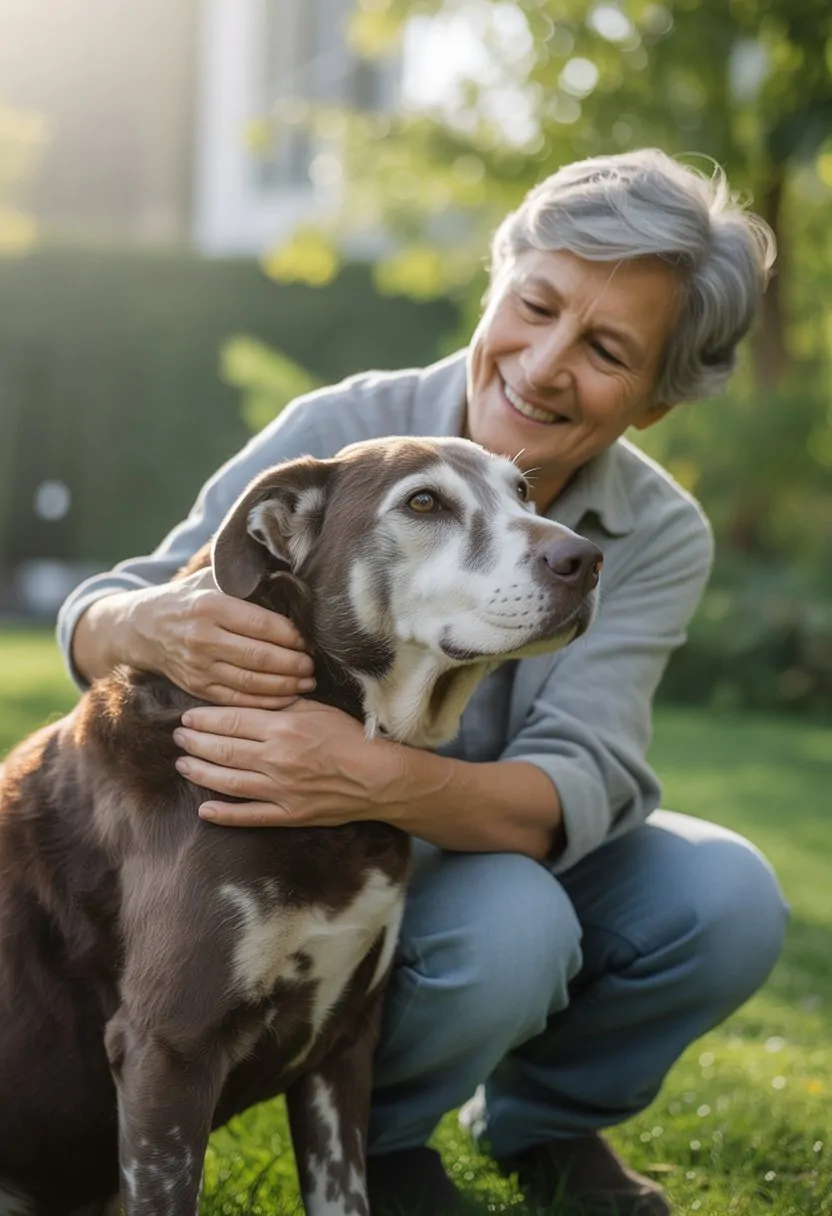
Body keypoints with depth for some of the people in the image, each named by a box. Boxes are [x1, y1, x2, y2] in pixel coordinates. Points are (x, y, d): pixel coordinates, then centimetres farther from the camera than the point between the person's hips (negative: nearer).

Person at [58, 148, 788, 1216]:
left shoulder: (662, 539, -13)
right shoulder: (339, 435, -19)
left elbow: (577, 790, -28)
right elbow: (91, 623, -17)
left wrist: (371, 779, -50)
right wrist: (159, 628, -44)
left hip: (516, 858, 4)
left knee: (728, 896, -23)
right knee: (506, 923, -34)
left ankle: (540, 1120, 7)